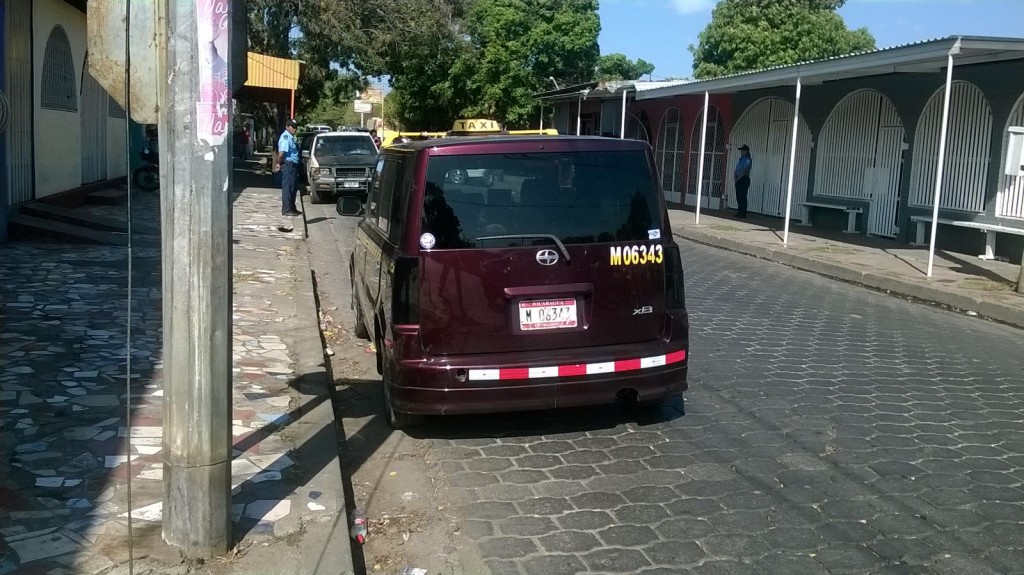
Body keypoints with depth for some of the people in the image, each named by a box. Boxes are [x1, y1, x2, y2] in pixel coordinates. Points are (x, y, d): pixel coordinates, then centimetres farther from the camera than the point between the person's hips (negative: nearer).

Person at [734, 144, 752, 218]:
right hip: (739, 179, 8)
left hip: (744, 179, -8)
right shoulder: (741, 159, 18)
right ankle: (739, 212, 14)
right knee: (738, 196, 9)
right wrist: (735, 176, -1)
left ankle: (743, 213, -8)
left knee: (742, 197, -9)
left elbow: (744, 170, -16)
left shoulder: (748, 160, -8)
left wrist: (738, 177, -17)